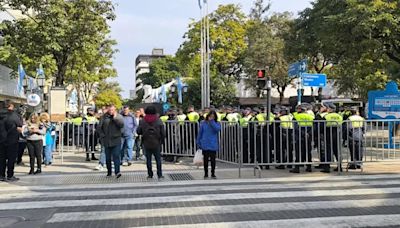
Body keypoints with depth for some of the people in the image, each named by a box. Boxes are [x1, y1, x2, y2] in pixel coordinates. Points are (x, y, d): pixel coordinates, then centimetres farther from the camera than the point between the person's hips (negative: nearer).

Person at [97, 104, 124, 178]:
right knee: (108, 157, 10)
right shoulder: (104, 117, 5)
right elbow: (100, 127, 7)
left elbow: (121, 125, -12)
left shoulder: (118, 116, 4)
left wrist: (115, 117, -15)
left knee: (116, 156, -11)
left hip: (116, 140, -2)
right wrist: (102, 136, -1)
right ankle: (109, 172, 21)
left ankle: (117, 172, -16)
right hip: (106, 141, 2)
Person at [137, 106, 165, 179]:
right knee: (158, 159, 7)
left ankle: (150, 174, 11)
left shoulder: (142, 121, -4)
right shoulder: (158, 121, -5)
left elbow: (138, 132, -1)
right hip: (157, 143, 0)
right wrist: (161, 141, 8)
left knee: (148, 159, 9)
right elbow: (163, 133, -6)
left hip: (146, 143, 0)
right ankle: (159, 175, 7)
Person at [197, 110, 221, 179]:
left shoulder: (217, 123, 2)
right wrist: (198, 143, 5)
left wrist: (212, 121, -18)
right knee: (205, 159, 8)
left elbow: (217, 129, -20)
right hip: (205, 145, 0)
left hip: (213, 145, 0)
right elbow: (200, 133, 6)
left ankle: (213, 174, 14)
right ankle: (206, 174, 20)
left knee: (213, 160, 1)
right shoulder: (203, 123, 1)